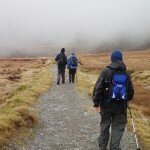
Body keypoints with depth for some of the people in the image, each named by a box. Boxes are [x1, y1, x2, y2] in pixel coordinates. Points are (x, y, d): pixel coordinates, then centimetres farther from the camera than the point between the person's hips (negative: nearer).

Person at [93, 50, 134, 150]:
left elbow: (98, 88, -12)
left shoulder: (106, 71, -8)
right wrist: (127, 99, 30)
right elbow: (131, 90, 10)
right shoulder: (126, 73, 1)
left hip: (106, 104, -1)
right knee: (118, 127, 7)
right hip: (121, 106, 1)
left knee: (105, 125, 14)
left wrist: (96, 103, -6)